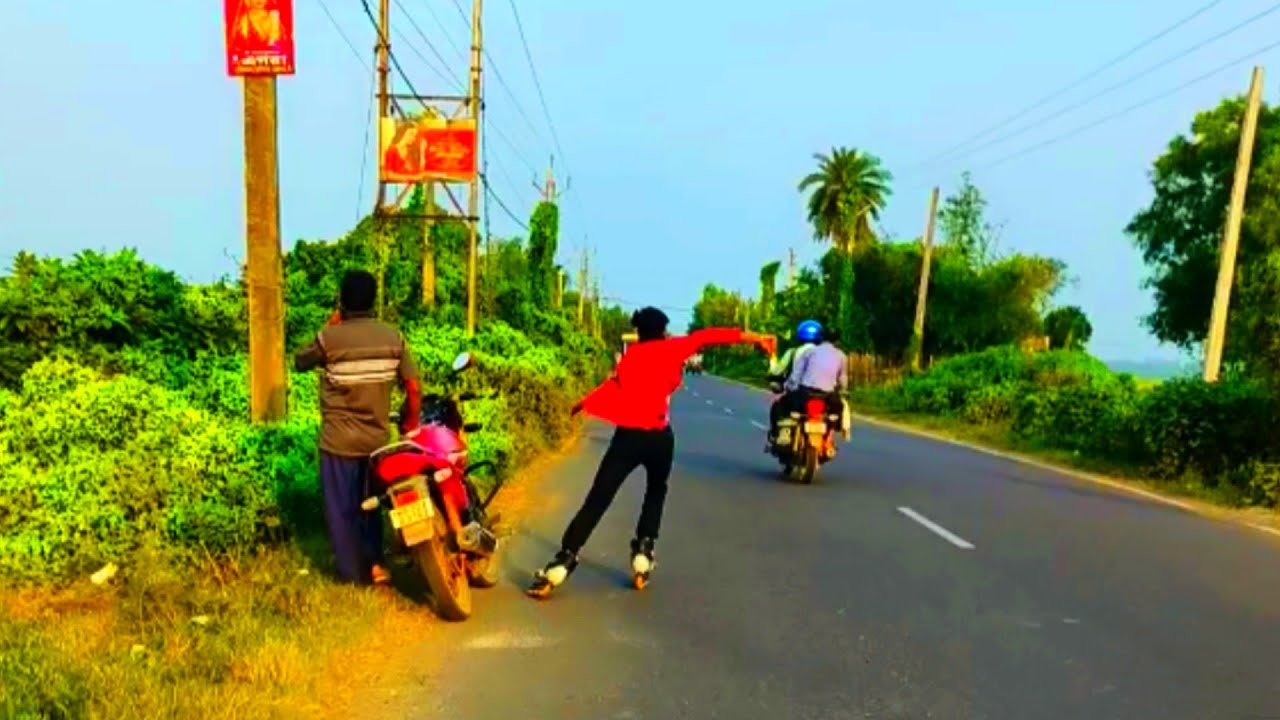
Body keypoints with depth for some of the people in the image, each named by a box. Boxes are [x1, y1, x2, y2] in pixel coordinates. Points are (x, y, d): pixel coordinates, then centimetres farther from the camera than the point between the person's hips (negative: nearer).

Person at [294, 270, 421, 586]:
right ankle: (375, 564, 25)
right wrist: (410, 426, 8)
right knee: (370, 503, 22)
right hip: (378, 438, 4)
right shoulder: (392, 336, -4)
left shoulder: (330, 338, -14)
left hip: (340, 440, -3)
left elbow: (300, 362, 7)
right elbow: (414, 389, -4)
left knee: (341, 507, 12)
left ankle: (354, 572, 22)